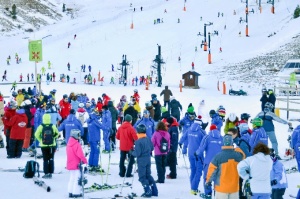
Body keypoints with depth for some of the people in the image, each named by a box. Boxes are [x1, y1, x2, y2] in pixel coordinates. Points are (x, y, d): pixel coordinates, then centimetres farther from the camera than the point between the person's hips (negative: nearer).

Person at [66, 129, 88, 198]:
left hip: (70, 165, 9)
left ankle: (70, 192, 19)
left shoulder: (69, 144, 10)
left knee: (72, 178, 17)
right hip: (76, 165, -9)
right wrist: (85, 161, -13)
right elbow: (80, 154, -24)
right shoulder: (76, 144, -20)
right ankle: (76, 193, -3)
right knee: (77, 179, -3)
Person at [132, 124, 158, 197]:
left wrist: (132, 152, -4)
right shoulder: (148, 139, 3)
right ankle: (154, 191, 17)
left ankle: (148, 192, 0)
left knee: (142, 177, 4)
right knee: (148, 175, 18)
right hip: (148, 160, 7)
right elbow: (152, 148, 12)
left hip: (141, 161, -7)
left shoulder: (138, 141, -21)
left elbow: (137, 153, -21)